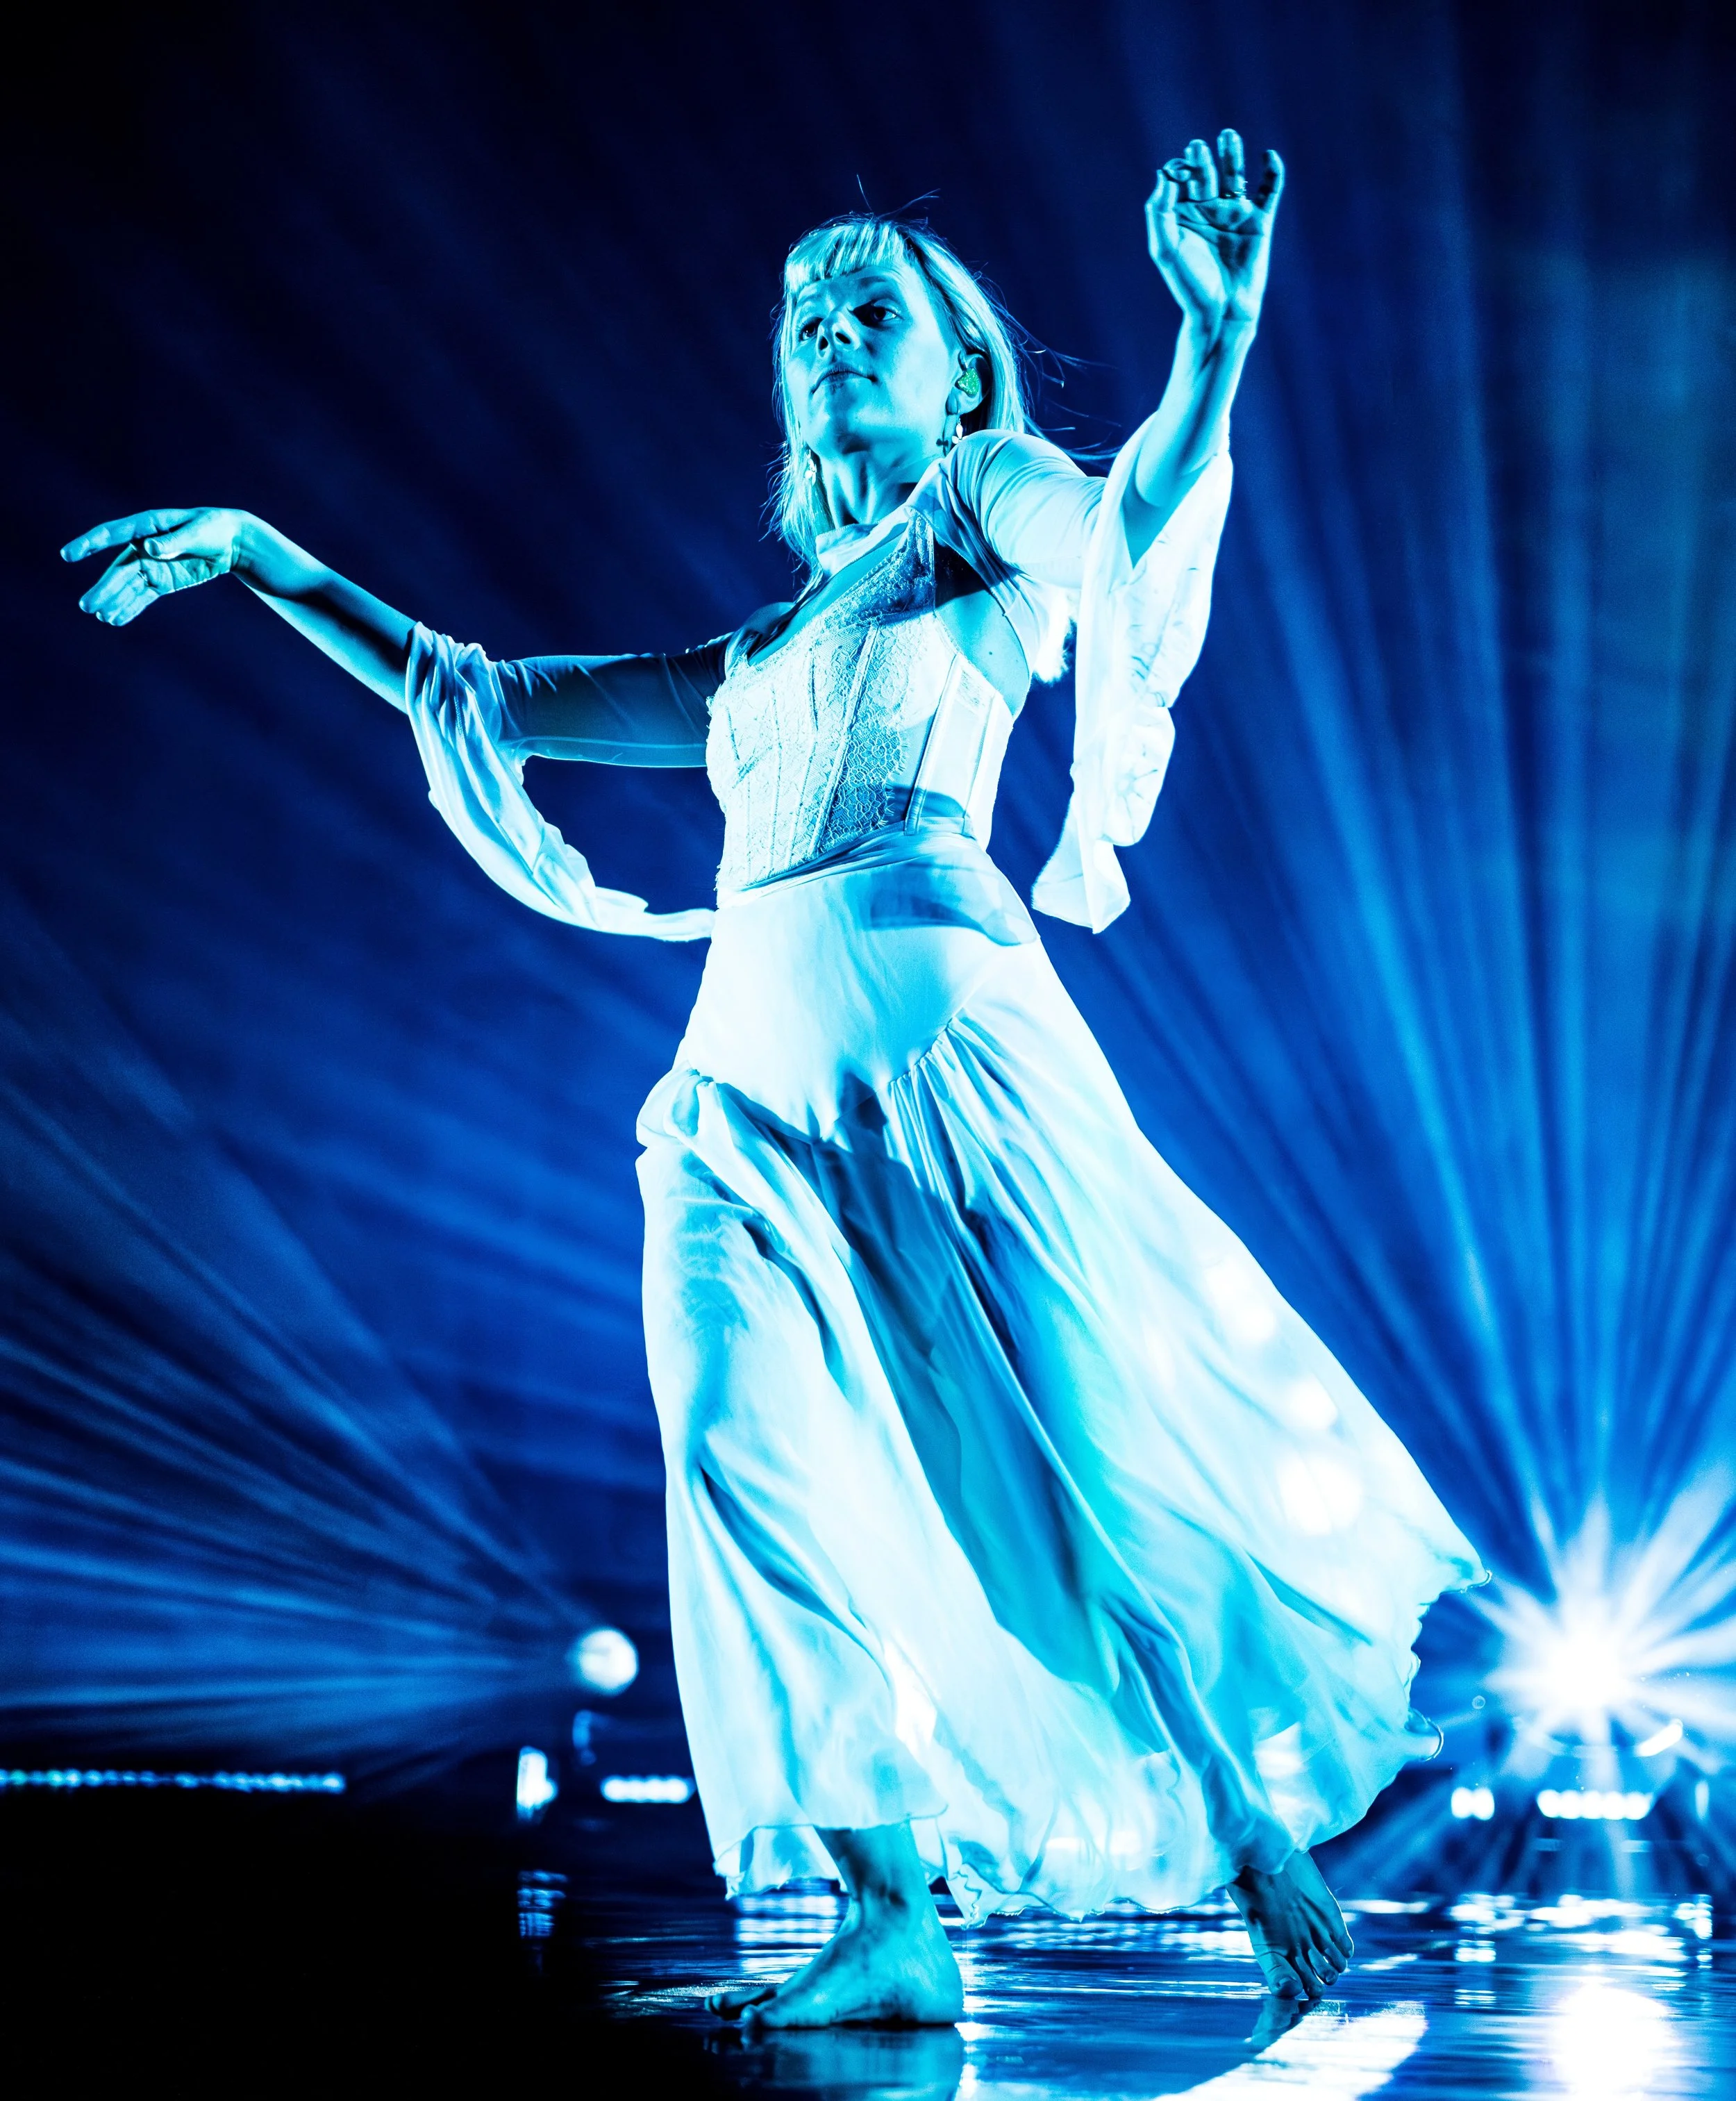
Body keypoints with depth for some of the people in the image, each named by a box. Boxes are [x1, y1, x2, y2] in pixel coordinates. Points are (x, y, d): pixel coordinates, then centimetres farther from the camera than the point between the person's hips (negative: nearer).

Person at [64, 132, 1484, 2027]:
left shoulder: (1003, 521, 16)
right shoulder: (765, 658, 29)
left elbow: (1139, 521, -7)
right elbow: (482, 702, 33)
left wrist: (1218, 336, -26)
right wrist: (260, 557, 32)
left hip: (930, 1006, -5)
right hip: (751, 1061, 5)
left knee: (1094, 1435, -9)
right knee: (755, 1453, -14)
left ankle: (1261, 1842, 8)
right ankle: (894, 1919, -11)